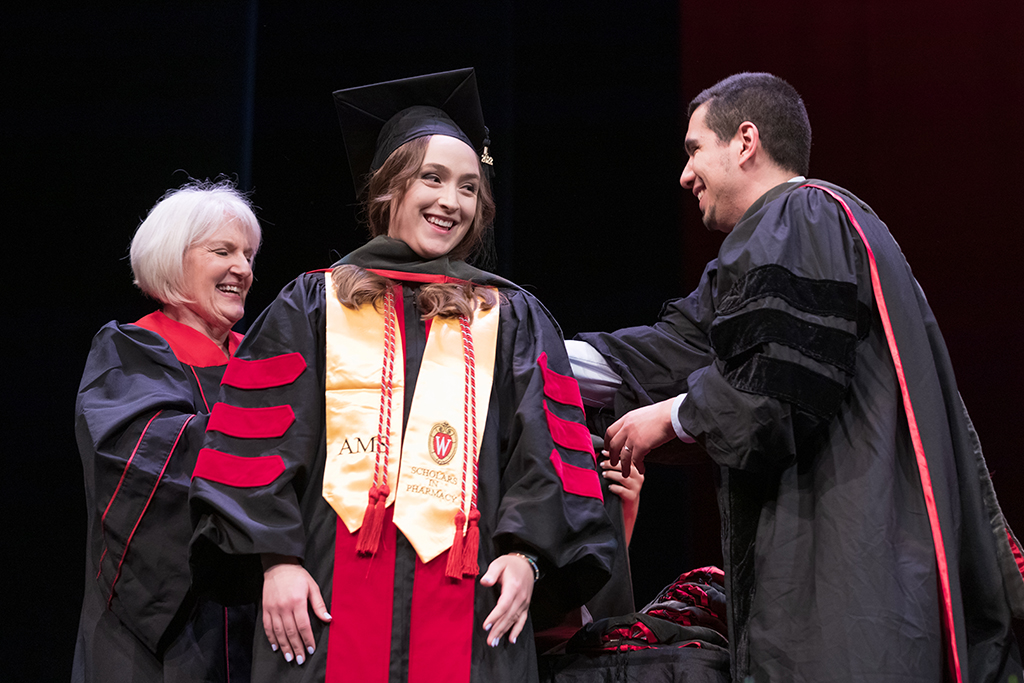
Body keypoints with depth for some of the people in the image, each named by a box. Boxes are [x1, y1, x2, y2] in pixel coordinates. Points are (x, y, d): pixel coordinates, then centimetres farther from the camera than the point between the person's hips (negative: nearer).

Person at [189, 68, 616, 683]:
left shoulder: (512, 319, 18)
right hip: (334, 587, -1)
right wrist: (276, 557, -6)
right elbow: (262, 441, 5)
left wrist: (527, 552, -7)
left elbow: (547, 448, 8)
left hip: (467, 588, 1)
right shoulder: (314, 305, 14)